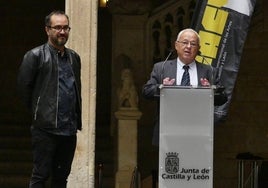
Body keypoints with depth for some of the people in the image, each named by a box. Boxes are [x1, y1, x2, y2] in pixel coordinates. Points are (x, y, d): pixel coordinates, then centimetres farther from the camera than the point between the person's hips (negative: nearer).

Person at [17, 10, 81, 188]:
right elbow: (24, 87, -4)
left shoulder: (74, 57, 14)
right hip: (45, 128, -6)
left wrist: (76, 118, 11)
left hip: (70, 129, 6)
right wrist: (38, 110, 1)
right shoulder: (35, 56, -5)